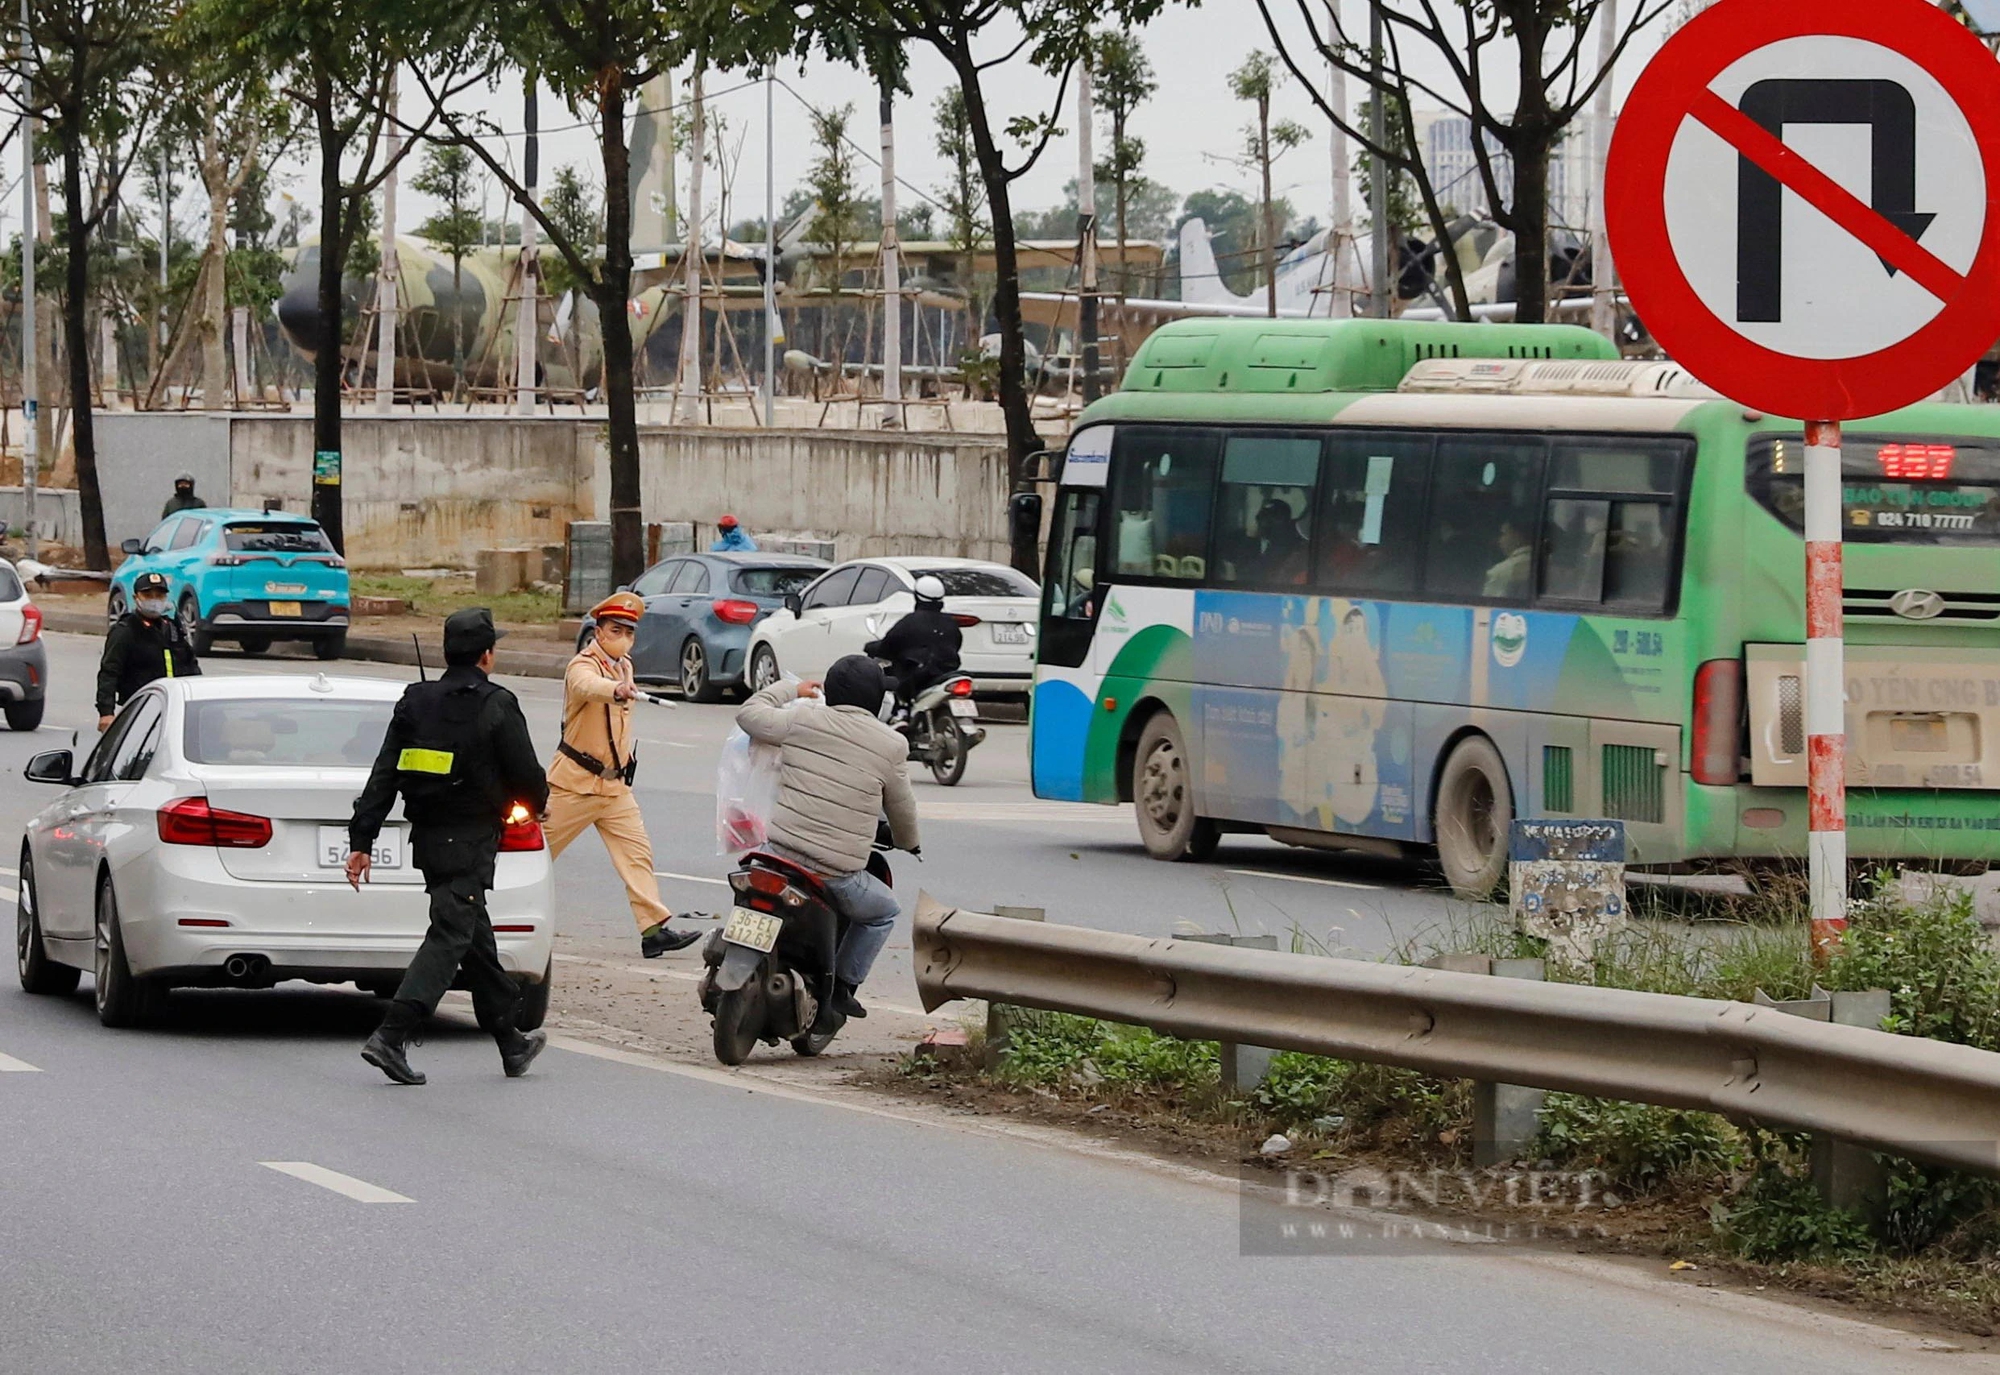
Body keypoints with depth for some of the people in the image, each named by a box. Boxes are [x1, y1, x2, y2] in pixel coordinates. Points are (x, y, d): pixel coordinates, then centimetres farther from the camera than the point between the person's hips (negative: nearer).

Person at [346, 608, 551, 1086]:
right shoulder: (497, 707, -10)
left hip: (427, 839, 7)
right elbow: (528, 778, -7)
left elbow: (384, 777, 2)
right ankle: (390, 1037, -21)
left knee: (477, 938, 16)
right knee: (450, 937, -8)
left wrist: (361, 840, 3)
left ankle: (512, 1044, 27)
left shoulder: (415, 703, 5)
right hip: (471, 841, -7)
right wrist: (535, 803, 17)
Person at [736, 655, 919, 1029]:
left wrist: (790, 690, 36)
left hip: (780, 854, 2)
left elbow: (749, 713, 19)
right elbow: (902, 808, 12)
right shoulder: (889, 745, -2)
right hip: (839, 875, -2)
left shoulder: (800, 721, 1)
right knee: (884, 912, 27)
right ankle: (841, 987, 17)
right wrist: (907, 843, 35)